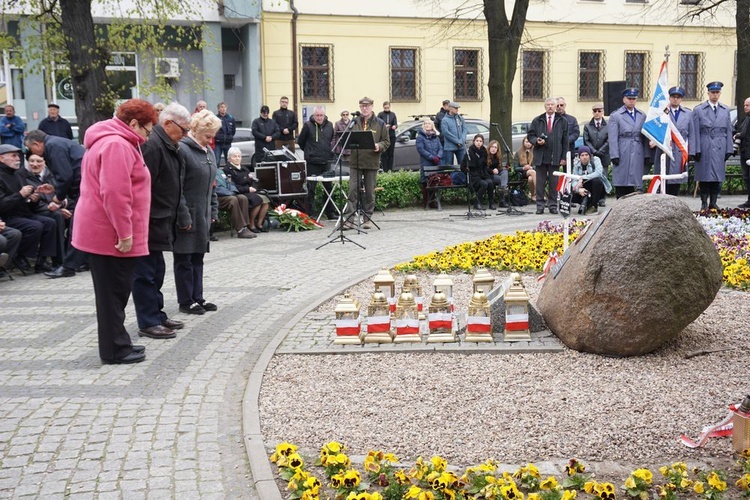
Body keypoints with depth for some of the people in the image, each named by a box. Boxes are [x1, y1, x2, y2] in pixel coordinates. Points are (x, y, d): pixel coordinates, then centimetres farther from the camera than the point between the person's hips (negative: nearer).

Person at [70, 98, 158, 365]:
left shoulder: (109, 141, 19)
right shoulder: (117, 145, -17)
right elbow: (115, 193, -26)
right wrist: (124, 233, -23)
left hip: (104, 231, 11)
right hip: (112, 234, -11)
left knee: (114, 291, 16)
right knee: (113, 292, -2)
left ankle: (117, 343, 25)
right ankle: (115, 350, 6)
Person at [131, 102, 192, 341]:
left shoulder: (166, 145, 15)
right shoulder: (151, 144, -19)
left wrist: (173, 218, 21)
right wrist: (144, 221, -24)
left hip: (159, 221, 11)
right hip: (149, 223, -11)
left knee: (156, 270, 17)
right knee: (146, 272, -2)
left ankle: (157, 314, 27)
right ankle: (148, 322, 5)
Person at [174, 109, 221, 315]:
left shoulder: (208, 151, 13)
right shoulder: (182, 150, -14)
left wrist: (213, 211, 13)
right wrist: (183, 217, -19)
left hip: (203, 215, 8)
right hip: (188, 215, -8)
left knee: (198, 257, 15)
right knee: (184, 259, 2)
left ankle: (197, 297, 24)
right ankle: (186, 302, 11)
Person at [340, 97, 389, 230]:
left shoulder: (380, 124, 5)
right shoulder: (353, 122, 7)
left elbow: (387, 141, 6)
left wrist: (379, 146, -14)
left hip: (372, 163, 0)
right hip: (355, 162, 0)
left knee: (370, 192, 7)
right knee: (353, 190, -4)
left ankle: (367, 218, 16)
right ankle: (348, 218, -3)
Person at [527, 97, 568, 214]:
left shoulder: (562, 121, 8)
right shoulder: (537, 121, 9)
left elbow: (565, 141, 6)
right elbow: (530, 135, 12)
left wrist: (563, 157, 0)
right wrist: (536, 141, -11)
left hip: (555, 158, 0)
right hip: (540, 157, 0)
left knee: (554, 182, 3)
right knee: (540, 182, 2)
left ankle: (553, 205, 10)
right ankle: (540, 205, 8)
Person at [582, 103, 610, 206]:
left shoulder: (608, 126, 5)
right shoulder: (587, 126, 9)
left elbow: (609, 141, -1)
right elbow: (586, 141, 2)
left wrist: (599, 152, -9)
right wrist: (594, 152, -9)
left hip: (604, 157, -1)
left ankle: (601, 200, 3)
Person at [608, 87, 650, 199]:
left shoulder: (642, 116, 15)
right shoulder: (615, 116, 3)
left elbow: (645, 137, 12)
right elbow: (612, 138, -3)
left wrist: (647, 155, 6)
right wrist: (615, 156, -11)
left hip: (638, 155, 3)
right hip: (622, 156, -3)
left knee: (634, 183, 2)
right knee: (621, 184, -2)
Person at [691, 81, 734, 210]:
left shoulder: (726, 110, 11)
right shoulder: (698, 110, 2)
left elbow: (728, 131, 11)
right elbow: (695, 132, -2)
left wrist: (729, 150, 5)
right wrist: (696, 150, -7)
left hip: (720, 150, 3)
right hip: (704, 149, -3)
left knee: (717, 178, 4)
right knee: (704, 177, 1)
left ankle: (713, 203, 12)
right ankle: (704, 203, 10)